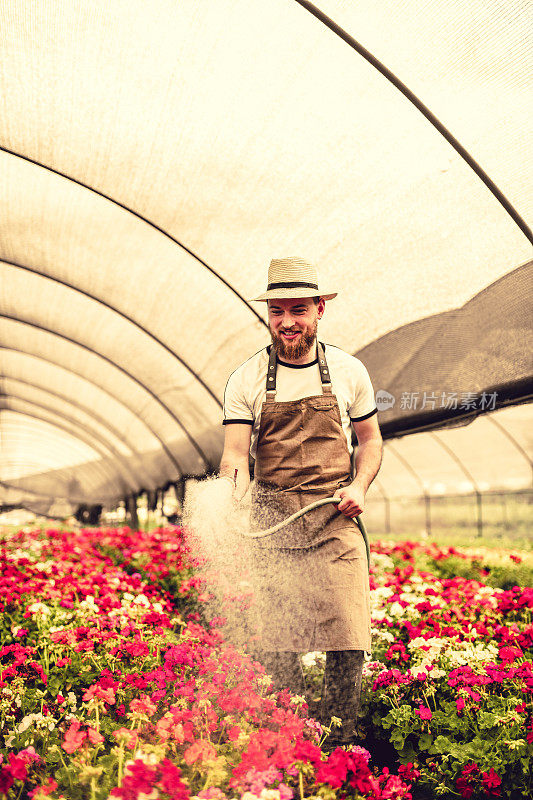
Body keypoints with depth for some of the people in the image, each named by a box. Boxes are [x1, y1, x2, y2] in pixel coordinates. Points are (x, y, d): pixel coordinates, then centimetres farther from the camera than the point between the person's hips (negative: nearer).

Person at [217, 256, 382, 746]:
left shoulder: (348, 372, 6)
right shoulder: (247, 380, 2)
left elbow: (371, 440, 16)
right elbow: (235, 451, -5)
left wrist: (359, 486, -2)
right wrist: (232, 478, -28)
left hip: (336, 523, 1)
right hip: (272, 527, 0)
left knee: (349, 642, -4)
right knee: (278, 647, 3)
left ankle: (342, 746, 15)